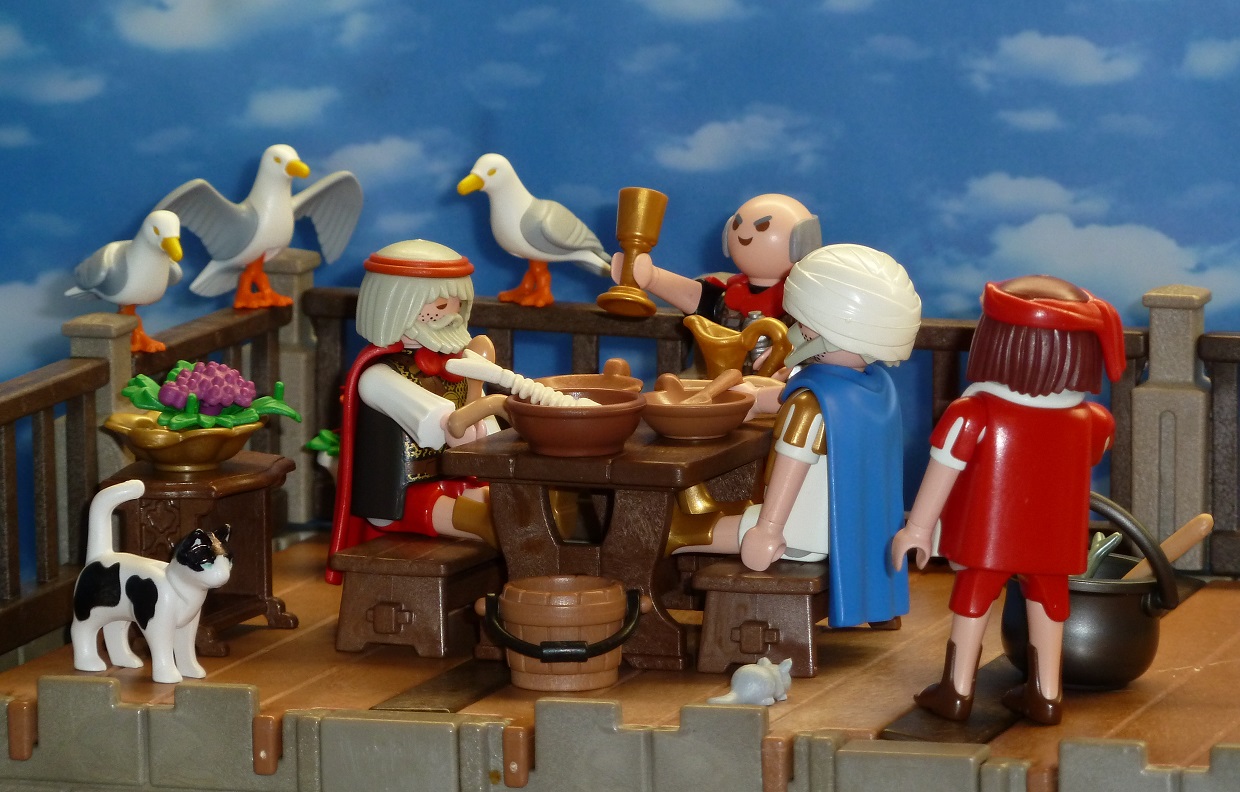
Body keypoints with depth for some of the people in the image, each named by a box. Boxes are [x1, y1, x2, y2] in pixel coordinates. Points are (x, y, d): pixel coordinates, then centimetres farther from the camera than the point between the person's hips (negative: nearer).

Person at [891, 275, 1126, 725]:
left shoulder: (973, 414, -20)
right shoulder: (1086, 420, -8)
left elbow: (944, 468, -17)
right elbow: (1100, 445, 14)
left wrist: (918, 527, -10)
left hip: (988, 536, -3)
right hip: (1054, 536, 3)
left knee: (973, 593, 12)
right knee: (1047, 595, 17)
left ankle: (957, 690, 17)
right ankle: (1045, 693, 23)